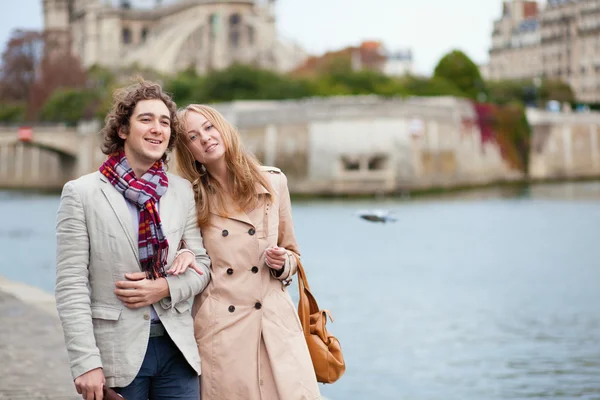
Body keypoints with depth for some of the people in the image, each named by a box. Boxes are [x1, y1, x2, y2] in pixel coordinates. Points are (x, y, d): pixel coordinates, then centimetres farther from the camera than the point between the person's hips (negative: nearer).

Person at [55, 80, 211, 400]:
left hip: (177, 349, 4)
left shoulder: (182, 191, 8)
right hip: (117, 355, -3)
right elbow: (71, 287, -8)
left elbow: (202, 264, 12)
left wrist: (165, 288, -8)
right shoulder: (81, 193, -4)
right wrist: (86, 364, -14)